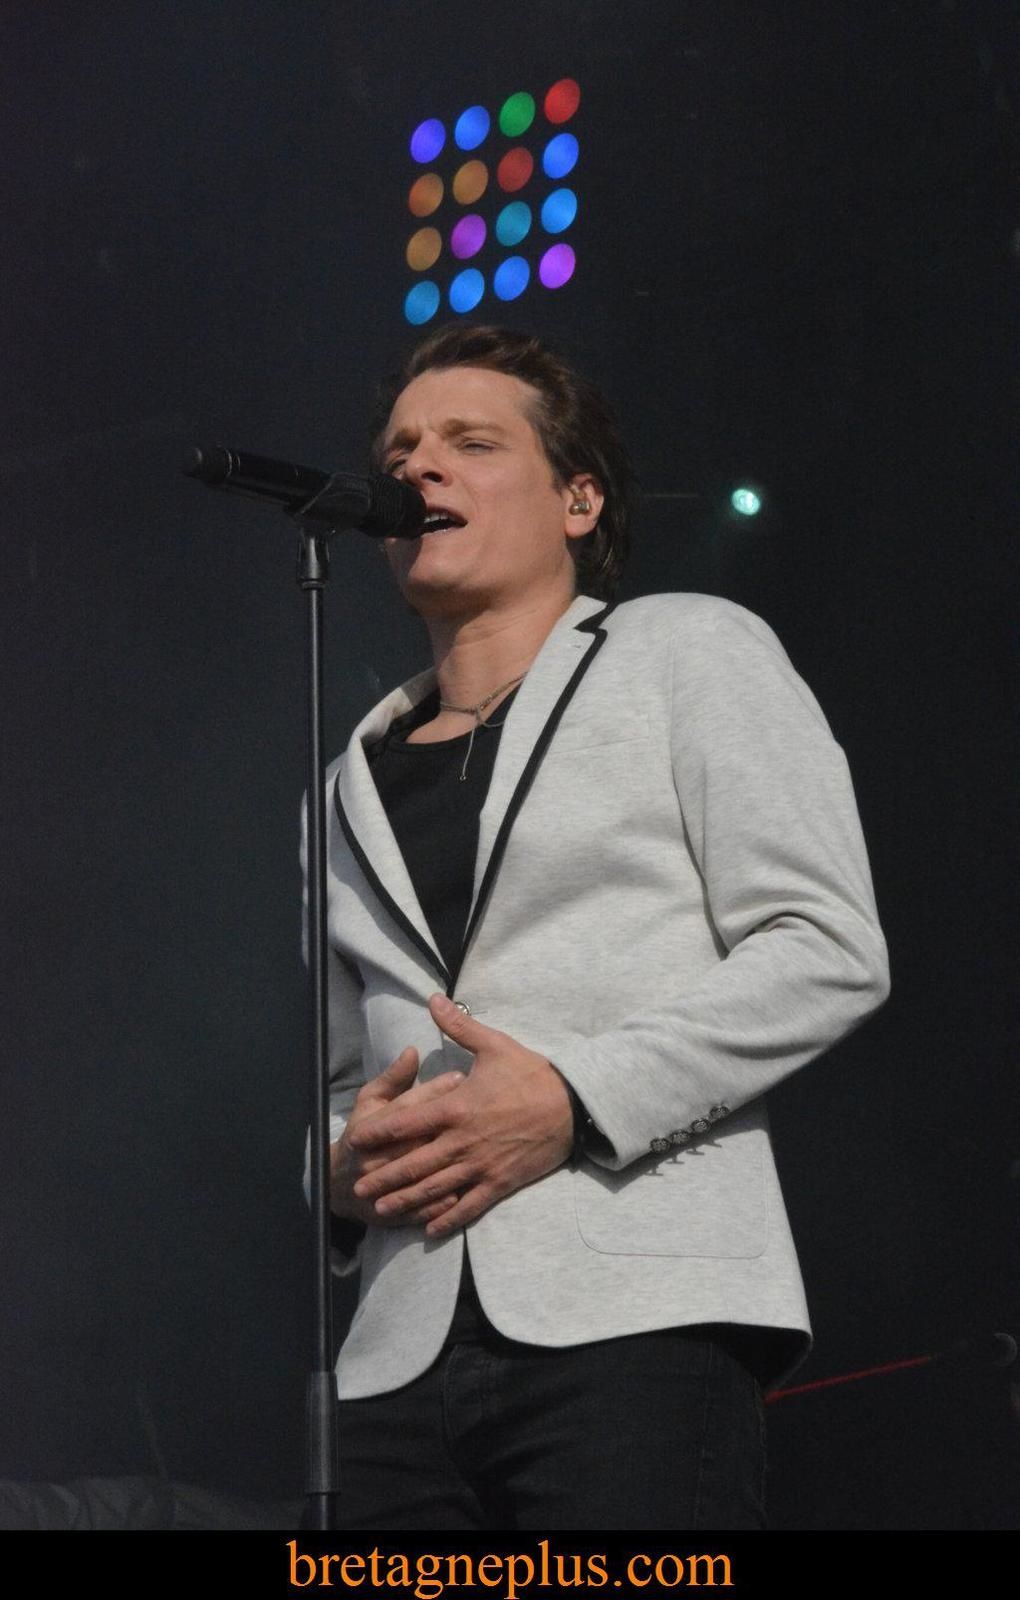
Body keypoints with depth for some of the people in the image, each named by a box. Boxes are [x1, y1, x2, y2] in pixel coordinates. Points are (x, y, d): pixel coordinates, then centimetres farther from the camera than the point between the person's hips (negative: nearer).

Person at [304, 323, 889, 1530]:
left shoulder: (687, 653, 11)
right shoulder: (356, 777, 25)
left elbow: (828, 952, -1)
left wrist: (576, 1101, -11)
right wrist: (343, 1163, 2)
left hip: (632, 1315, -4)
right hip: (401, 1354, 5)